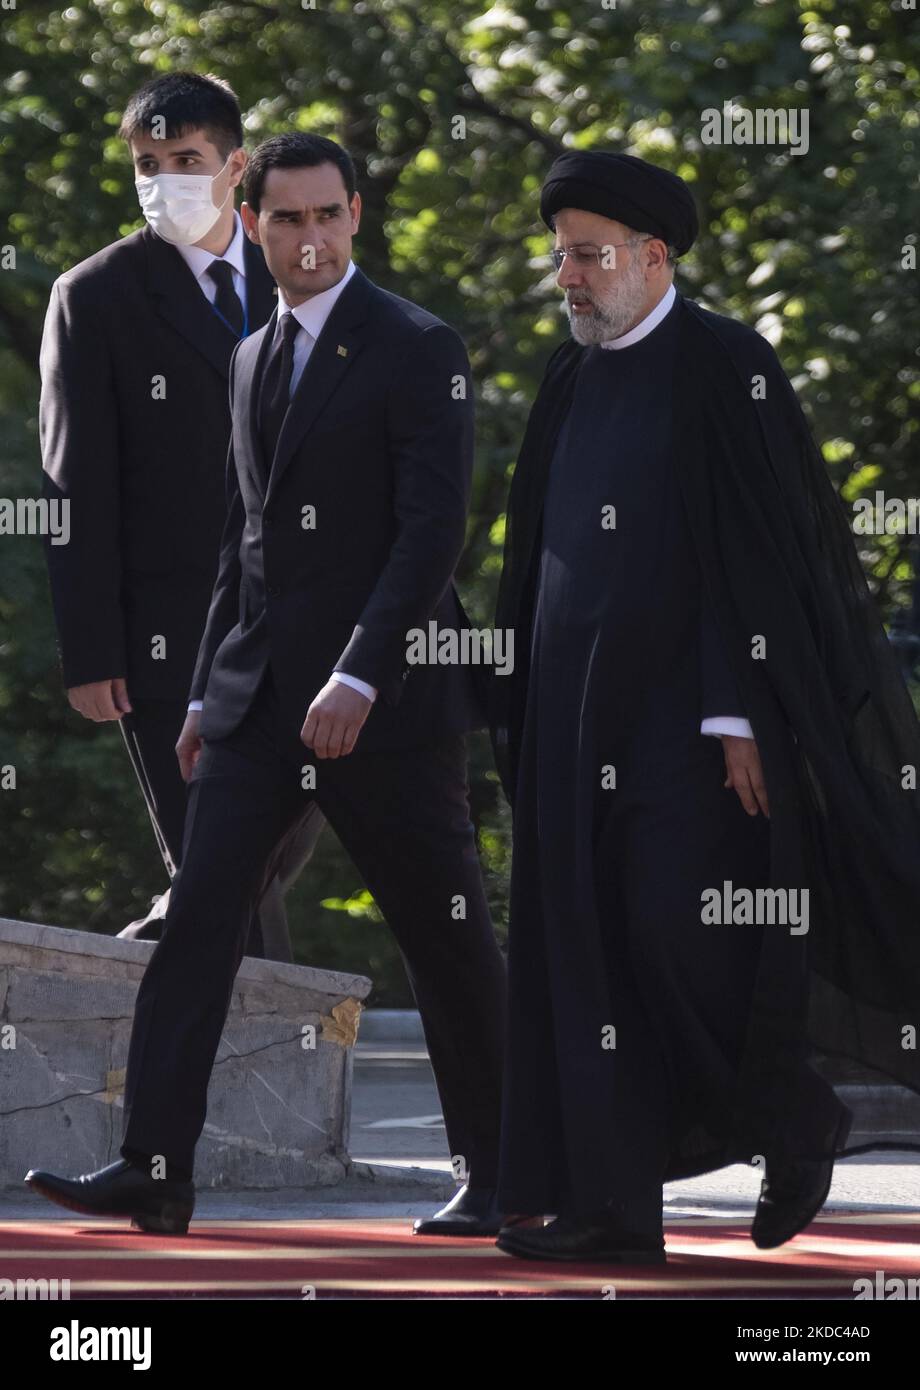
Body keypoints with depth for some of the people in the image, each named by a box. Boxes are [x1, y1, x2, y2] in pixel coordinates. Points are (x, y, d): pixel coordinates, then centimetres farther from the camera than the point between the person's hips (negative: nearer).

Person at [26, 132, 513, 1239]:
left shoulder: (418, 350, -7)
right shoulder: (253, 359, 16)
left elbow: (433, 528, -15)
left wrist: (358, 679, -22)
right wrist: (206, 693, 18)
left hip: (386, 694, -6)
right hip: (257, 693, 6)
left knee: (444, 937, 1)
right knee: (195, 918, -6)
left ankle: (494, 1177, 13)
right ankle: (156, 1170, -9)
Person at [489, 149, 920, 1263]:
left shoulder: (727, 368, -8)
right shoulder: (573, 381, 14)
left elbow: (761, 548, -13)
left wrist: (739, 714, -18)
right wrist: (521, 713, 13)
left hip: (687, 712, -7)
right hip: (581, 717, 7)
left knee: (680, 937, -13)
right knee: (583, 952, 1)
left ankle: (801, 1120, 11)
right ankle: (613, 1206, 2)